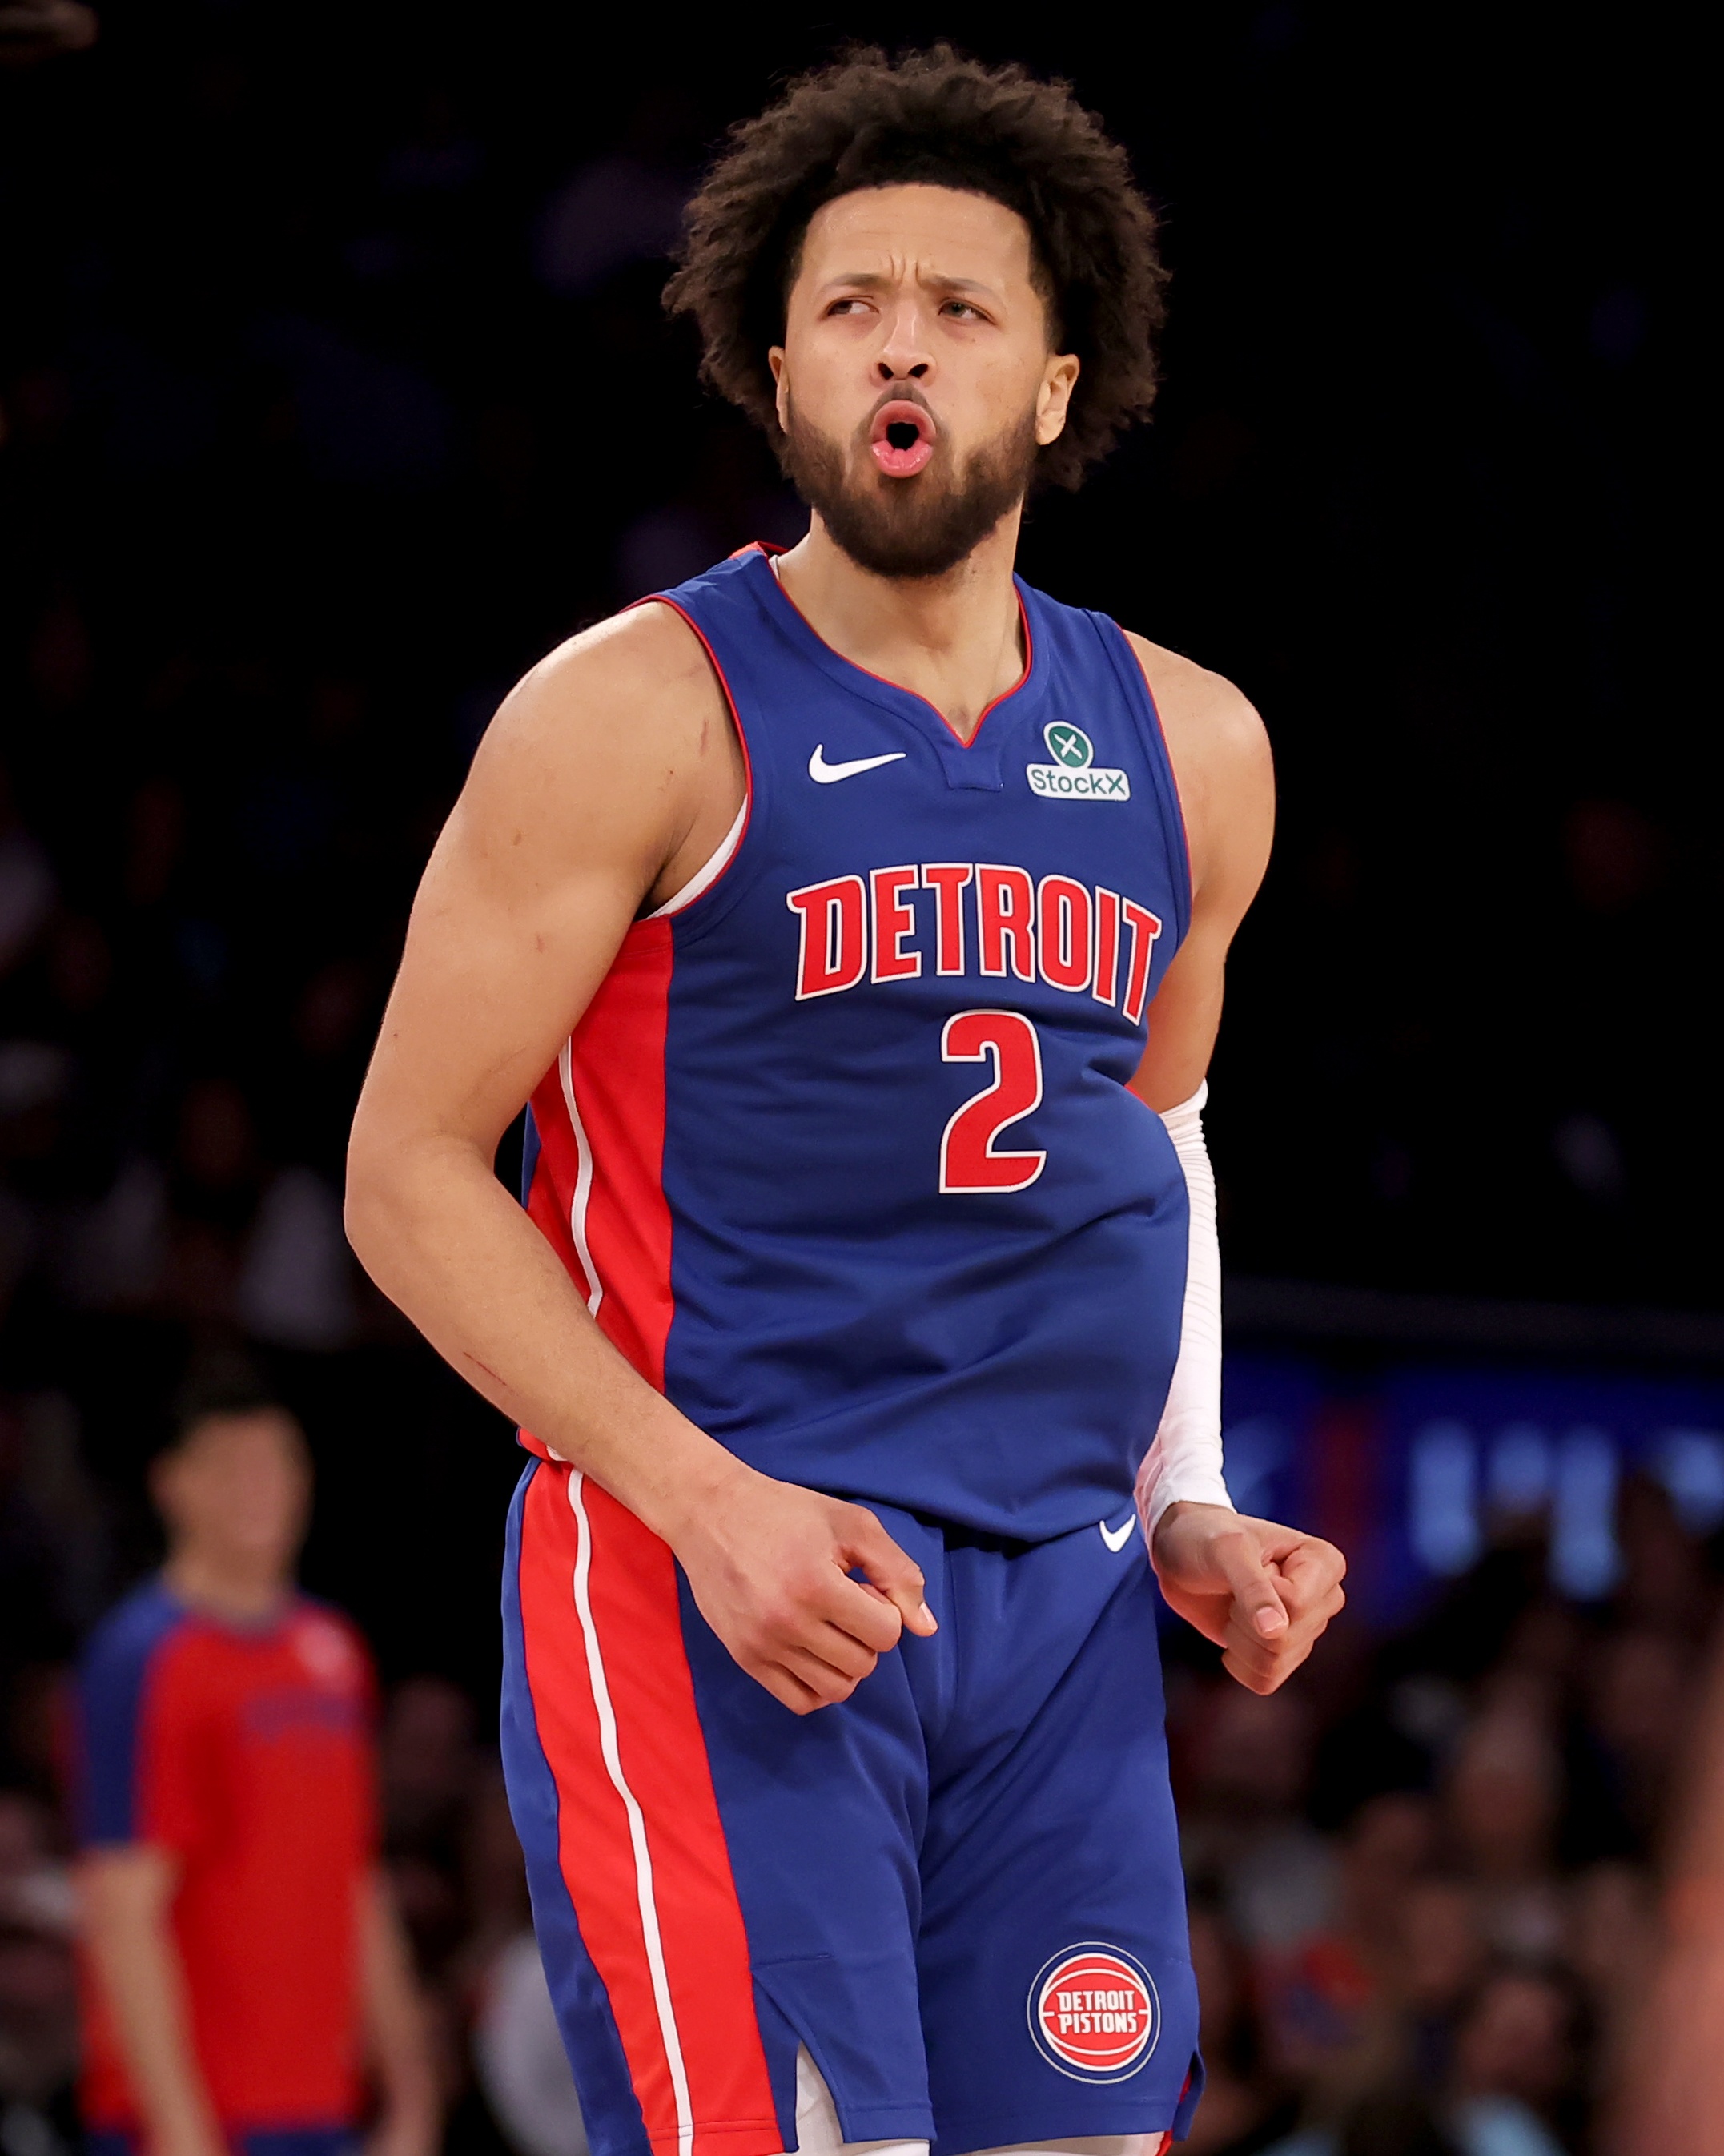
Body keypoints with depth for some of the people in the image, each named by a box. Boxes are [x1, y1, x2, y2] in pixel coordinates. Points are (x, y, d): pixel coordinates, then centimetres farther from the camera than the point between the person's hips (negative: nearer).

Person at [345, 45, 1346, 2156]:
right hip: (712, 1588, -6)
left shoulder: (1188, 751, 12)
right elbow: (408, 1174, -5)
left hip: (1063, 1608, 6)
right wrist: (706, 1502, -16)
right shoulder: (641, 714, -4)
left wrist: (1188, 1508, 15)